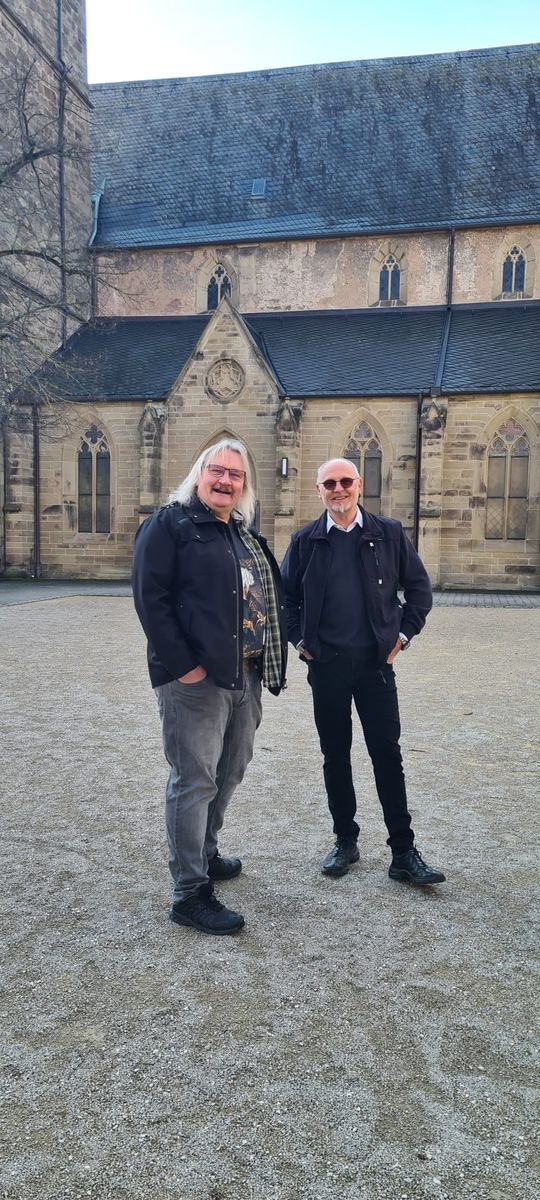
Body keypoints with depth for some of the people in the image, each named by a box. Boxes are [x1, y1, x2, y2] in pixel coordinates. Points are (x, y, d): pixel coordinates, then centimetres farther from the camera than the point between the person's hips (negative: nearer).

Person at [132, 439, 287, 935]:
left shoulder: (244, 532, 18)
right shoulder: (169, 524, -6)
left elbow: (270, 594, 23)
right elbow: (150, 597, -14)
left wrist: (272, 658, 11)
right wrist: (182, 664, -19)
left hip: (246, 675, 8)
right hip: (196, 677, -8)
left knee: (229, 773, 19)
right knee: (194, 780, -2)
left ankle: (204, 854, 38)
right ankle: (189, 893, 9)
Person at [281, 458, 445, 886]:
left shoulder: (389, 533, 2)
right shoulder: (306, 540, 3)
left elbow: (419, 588, 7)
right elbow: (285, 594, 12)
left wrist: (403, 634, 1)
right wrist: (299, 639, 4)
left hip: (376, 663, -1)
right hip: (326, 666, 1)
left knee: (388, 755, 1)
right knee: (335, 755, 10)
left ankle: (404, 853, 10)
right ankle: (345, 841, 25)